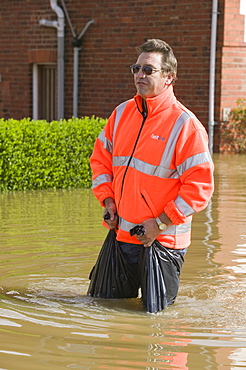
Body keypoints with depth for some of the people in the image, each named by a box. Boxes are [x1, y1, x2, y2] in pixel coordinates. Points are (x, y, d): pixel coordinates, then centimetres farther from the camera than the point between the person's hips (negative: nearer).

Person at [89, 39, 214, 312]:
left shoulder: (185, 124, -13)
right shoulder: (122, 113, 6)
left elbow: (200, 186, -15)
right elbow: (100, 157, 16)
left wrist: (161, 223, -17)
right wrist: (107, 200, 2)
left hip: (162, 239, -5)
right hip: (122, 235, 6)